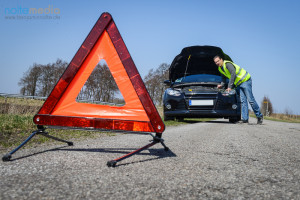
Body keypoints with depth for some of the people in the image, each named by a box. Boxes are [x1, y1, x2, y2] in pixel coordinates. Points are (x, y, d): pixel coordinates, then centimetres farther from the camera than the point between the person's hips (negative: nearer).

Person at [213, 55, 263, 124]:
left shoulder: (227, 64, -18)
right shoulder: (220, 69, 9)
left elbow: (233, 74, -27)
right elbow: (224, 79, 20)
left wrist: (229, 86, -25)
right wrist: (221, 85, 0)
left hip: (245, 80, -8)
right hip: (238, 84, 8)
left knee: (250, 99, -9)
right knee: (243, 101, -1)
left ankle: (259, 116, 1)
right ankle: (245, 118, -3)